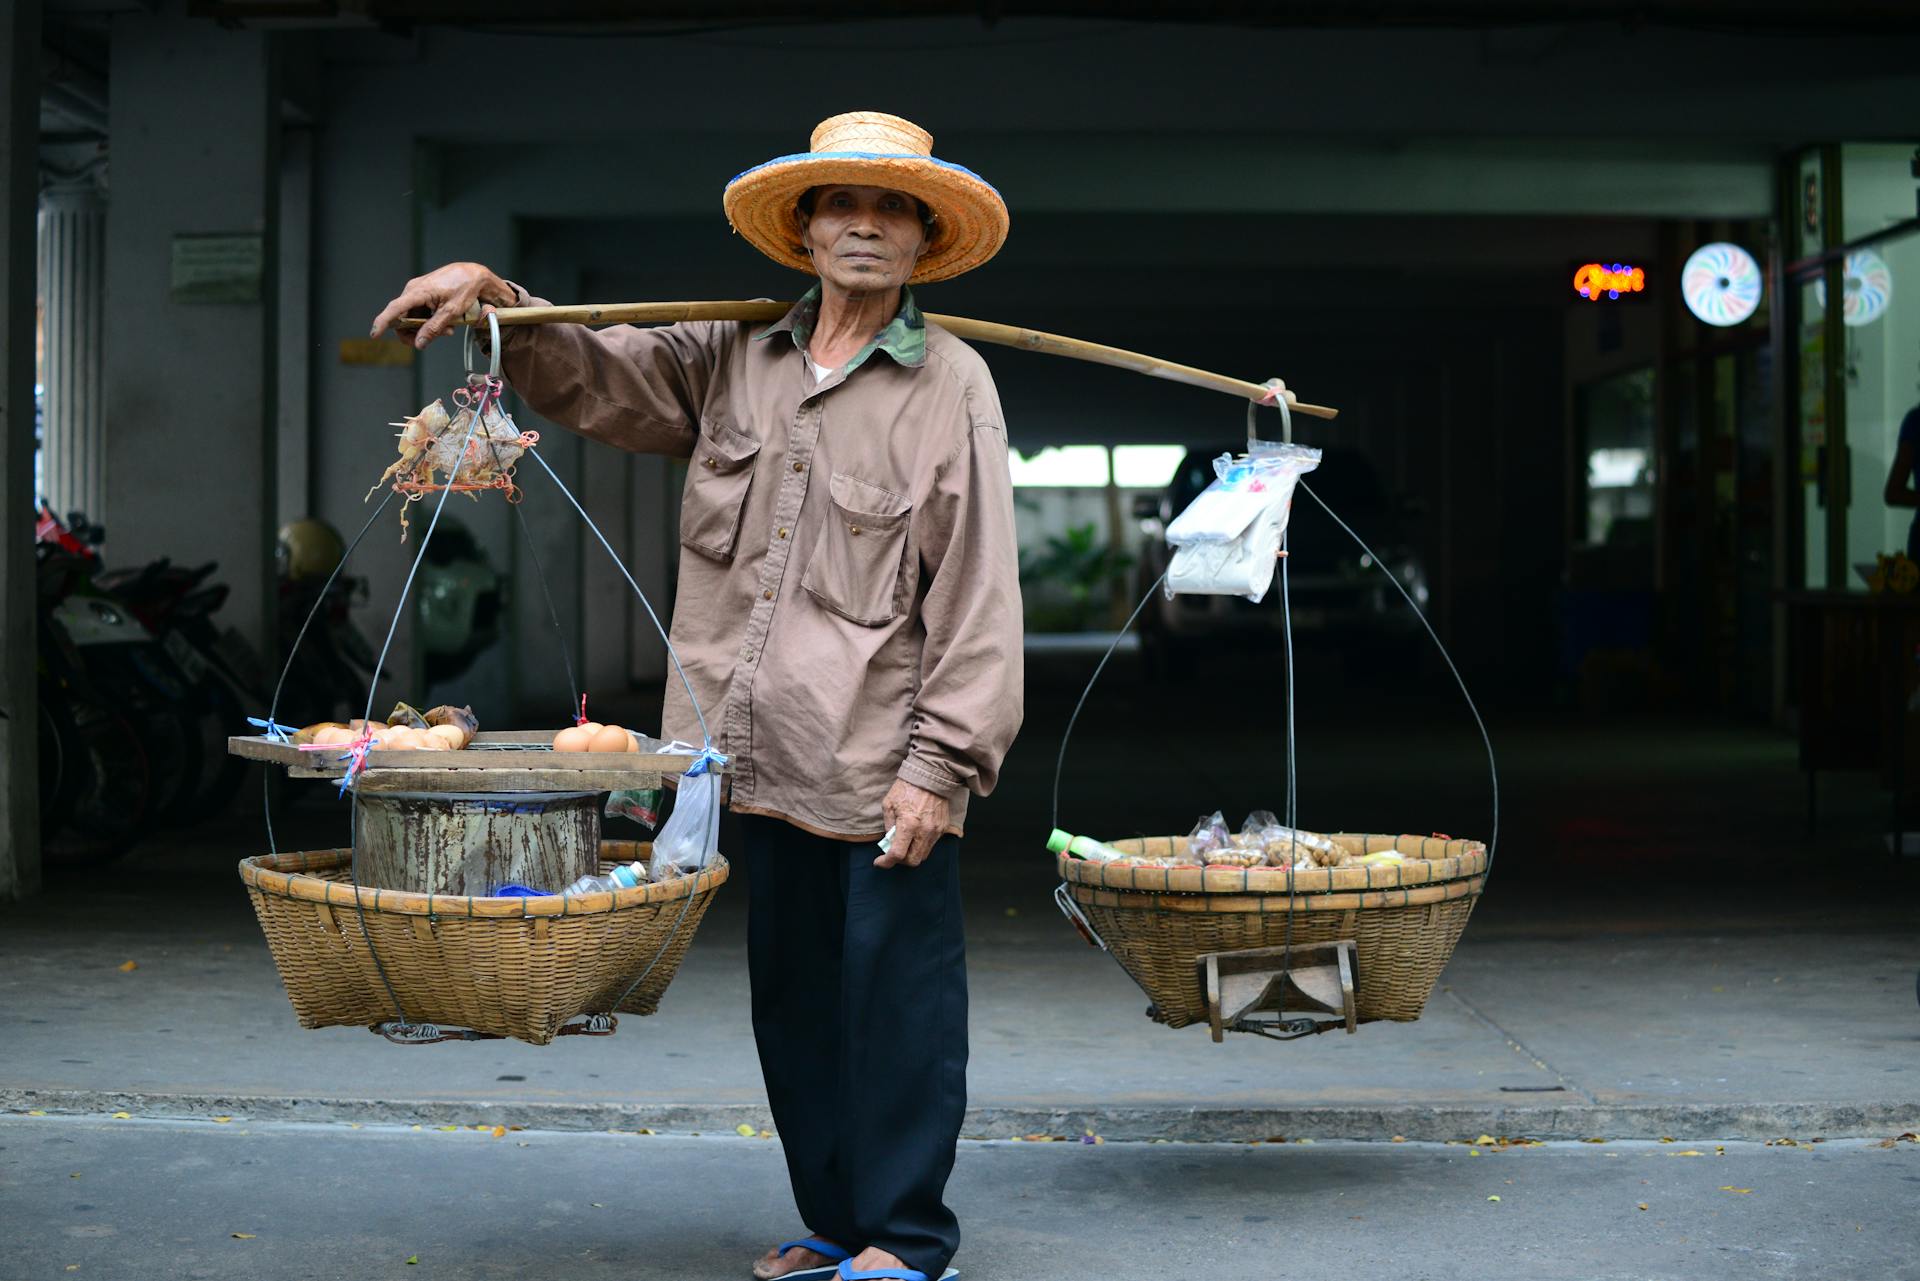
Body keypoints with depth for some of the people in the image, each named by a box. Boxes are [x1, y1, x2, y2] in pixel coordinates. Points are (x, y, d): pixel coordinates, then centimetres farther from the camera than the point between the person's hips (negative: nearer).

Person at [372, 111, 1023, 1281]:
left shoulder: (951, 384, -4)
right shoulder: (733, 359, 11)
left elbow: (977, 597, -8)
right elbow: (591, 376, 19)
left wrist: (942, 763, -12)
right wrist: (499, 302, 0)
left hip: (882, 768, -5)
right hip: (767, 758, 6)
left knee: (898, 999, 1)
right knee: (792, 999, 14)